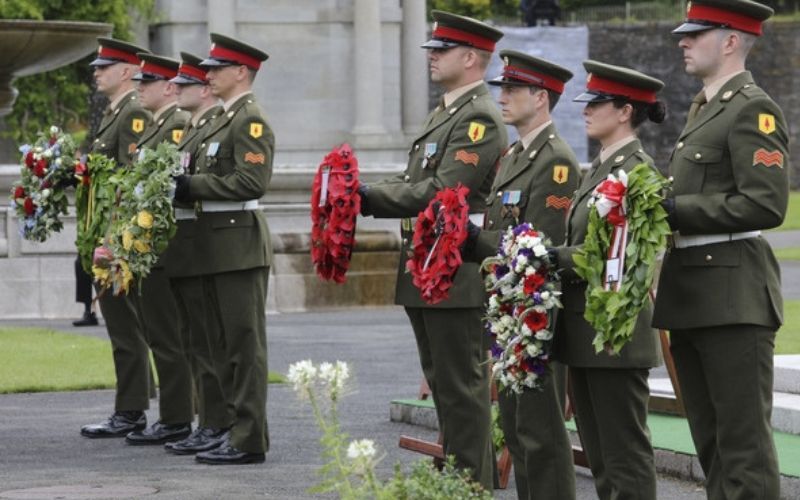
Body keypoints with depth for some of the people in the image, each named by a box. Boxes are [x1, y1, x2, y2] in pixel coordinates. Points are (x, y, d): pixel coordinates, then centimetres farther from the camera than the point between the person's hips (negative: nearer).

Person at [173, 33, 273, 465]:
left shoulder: (251, 121, -12)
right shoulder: (225, 120, 19)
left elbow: (251, 182, -22)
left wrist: (192, 185, -19)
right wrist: (185, 186, 5)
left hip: (239, 246, -10)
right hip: (217, 248, 10)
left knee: (245, 345, -7)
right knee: (225, 346, 13)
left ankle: (249, 441, -6)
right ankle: (237, 432, 18)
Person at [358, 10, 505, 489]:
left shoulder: (480, 118, -13)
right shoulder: (443, 113, 18)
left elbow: (443, 191, -21)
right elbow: (413, 184, 18)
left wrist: (372, 197, -16)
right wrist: (367, 195, -1)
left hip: (457, 275, -10)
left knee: (461, 387, -6)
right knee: (443, 383, 15)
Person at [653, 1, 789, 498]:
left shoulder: (754, 111, -11)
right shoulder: (705, 108, 19)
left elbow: (766, 204, -20)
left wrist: (679, 210, -19)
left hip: (734, 300, -10)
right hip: (693, 299, 10)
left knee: (744, 441, -8)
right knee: (711, 441, 13)